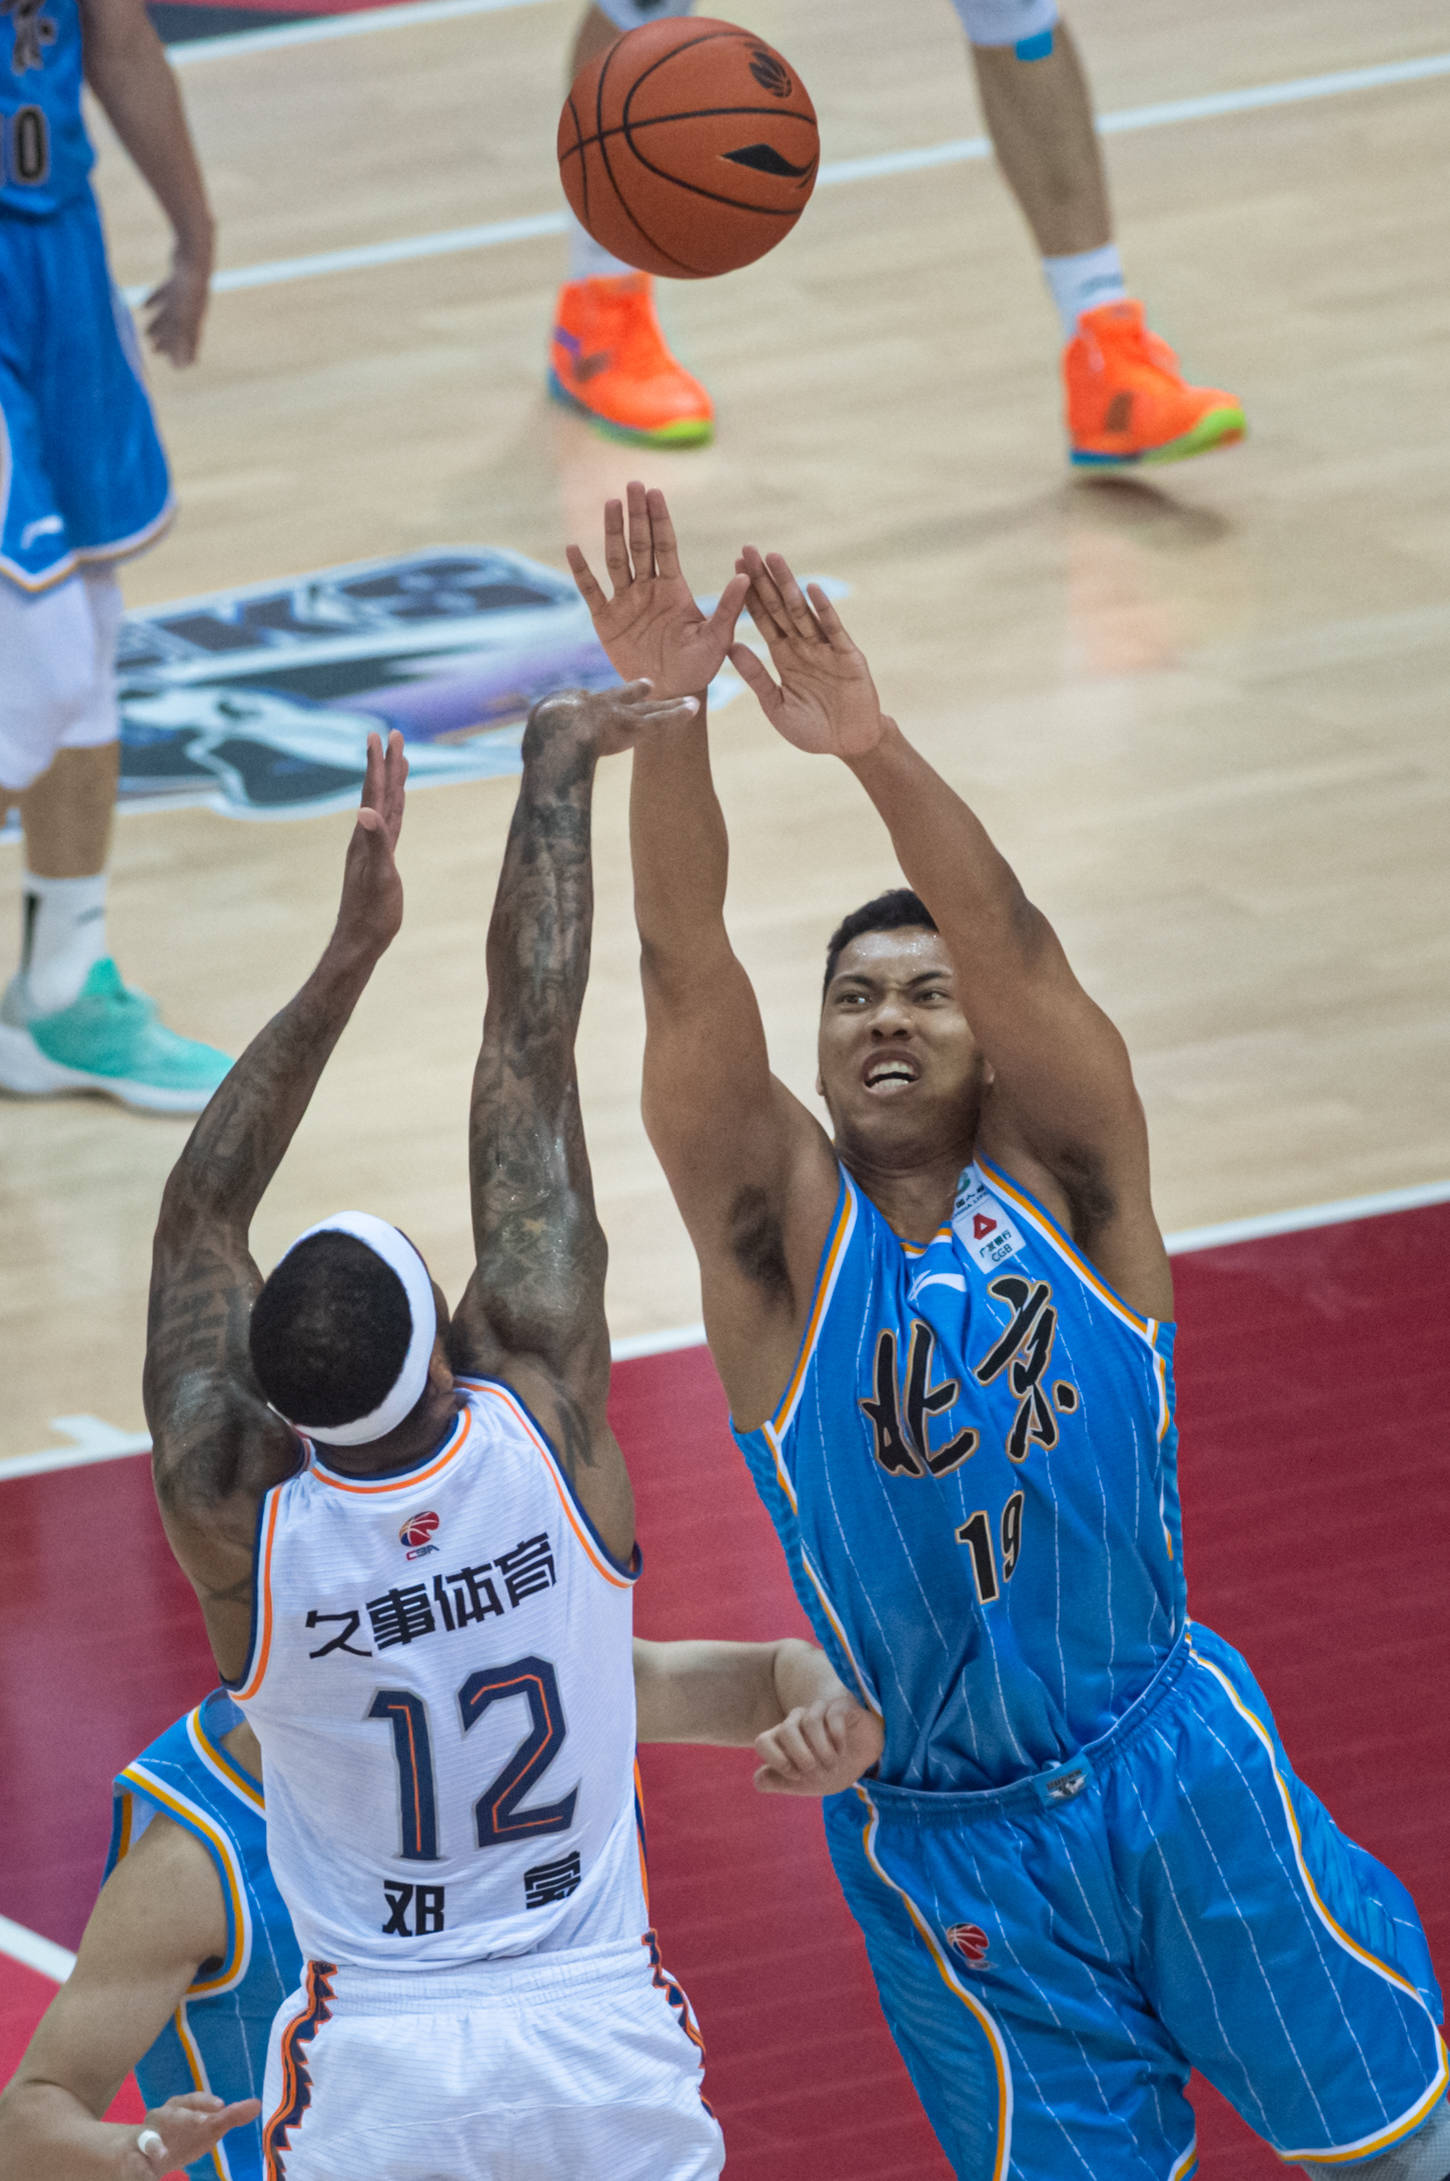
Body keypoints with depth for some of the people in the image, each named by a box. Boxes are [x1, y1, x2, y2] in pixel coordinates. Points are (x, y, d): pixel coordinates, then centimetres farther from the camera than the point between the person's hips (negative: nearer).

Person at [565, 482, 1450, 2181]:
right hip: (946, 1839, 0)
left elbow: (1019, 955, -24)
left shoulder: (1061, 1177, -5)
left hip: (1172, 1759, 1)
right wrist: (667, 718, -37)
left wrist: (877, 751, -43)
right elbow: (686, 977, -20)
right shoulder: (780, 1228, -5)